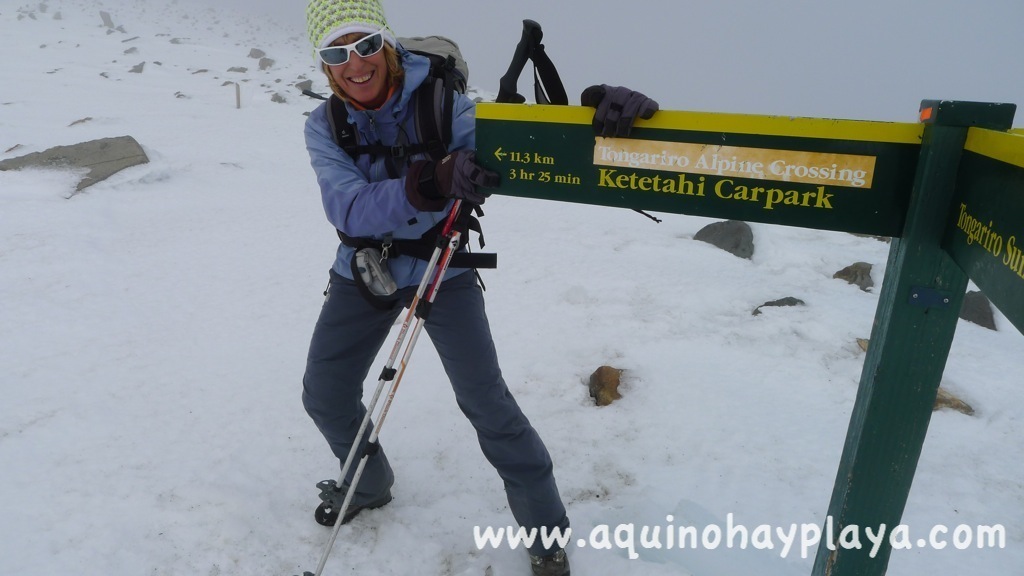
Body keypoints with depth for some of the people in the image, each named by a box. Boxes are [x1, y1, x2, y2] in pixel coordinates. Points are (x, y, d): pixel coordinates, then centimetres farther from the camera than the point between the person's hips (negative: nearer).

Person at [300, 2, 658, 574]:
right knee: (325, 394, 9)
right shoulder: (324, 126, -12)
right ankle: (369, 486, 39)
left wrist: (593, 113, -51)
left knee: (484, 397, -10)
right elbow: (348, 209, -28)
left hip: (442, 269, -3)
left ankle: (546, 527, 12)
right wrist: (433, 182, -46)